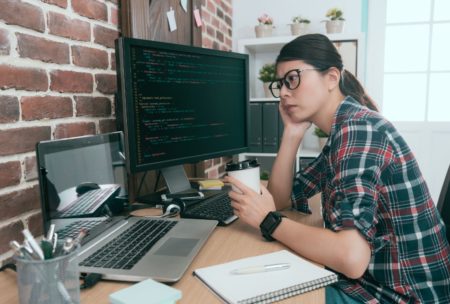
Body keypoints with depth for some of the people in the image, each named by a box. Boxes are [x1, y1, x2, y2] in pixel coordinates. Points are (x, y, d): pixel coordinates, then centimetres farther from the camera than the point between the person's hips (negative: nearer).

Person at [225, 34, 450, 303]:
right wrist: (292, 132, -4)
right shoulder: (343, 131, 6)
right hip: (373, 280, 8)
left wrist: (267, 220, -20)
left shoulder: (358, 127, -23)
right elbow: (281, 200, 7)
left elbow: (352, 259, -33)